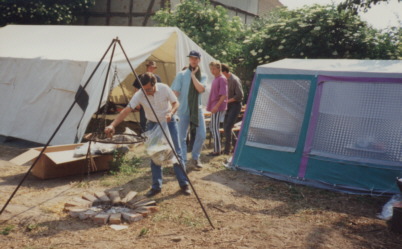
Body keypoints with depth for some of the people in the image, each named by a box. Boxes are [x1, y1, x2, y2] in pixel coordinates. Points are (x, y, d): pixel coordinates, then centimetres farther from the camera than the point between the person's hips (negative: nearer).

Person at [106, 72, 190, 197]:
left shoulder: (164, 88, -22)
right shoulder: (139, 95, -21)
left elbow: (175, 103, -8)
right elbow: (126, 111, -28)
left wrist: (171, 112, -29)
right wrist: (112, 125, -40)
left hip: (169, 122, -1)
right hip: (153, 124, 1)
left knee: (176, 153, -2)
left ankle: (184, 184, 7)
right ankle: (156, 186, 12)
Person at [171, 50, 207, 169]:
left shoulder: (202, 76, 4)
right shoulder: (181, 75, -2)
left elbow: (201, 89, -16)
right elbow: (175, 93, -6)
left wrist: (193, 75, -12)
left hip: (197, 109, 2)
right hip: (183, 109, -2)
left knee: (202, 134, 0)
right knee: (181, 137, 3)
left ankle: (196, 157, 21)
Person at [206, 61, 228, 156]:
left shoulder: (222, 79, -13)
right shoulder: (215, 79, 15)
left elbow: (224, 95, -20)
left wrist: (217, 106, -25)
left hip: (218, 108, -10)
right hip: (214, 107, 10)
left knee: (215, 128, -7)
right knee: (212, 127, 14)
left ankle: (217, 150, 0)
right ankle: (216, 149, 23)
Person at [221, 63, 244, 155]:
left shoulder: (234, 80, -17)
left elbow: (240, 95, -21)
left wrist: (227, 101, -17)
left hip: (235, 105, -9)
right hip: (228, 106, 9)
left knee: (228, 128, -11)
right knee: (225, 128, 10)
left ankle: (227, 150, -2)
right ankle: (236, 145, 24)